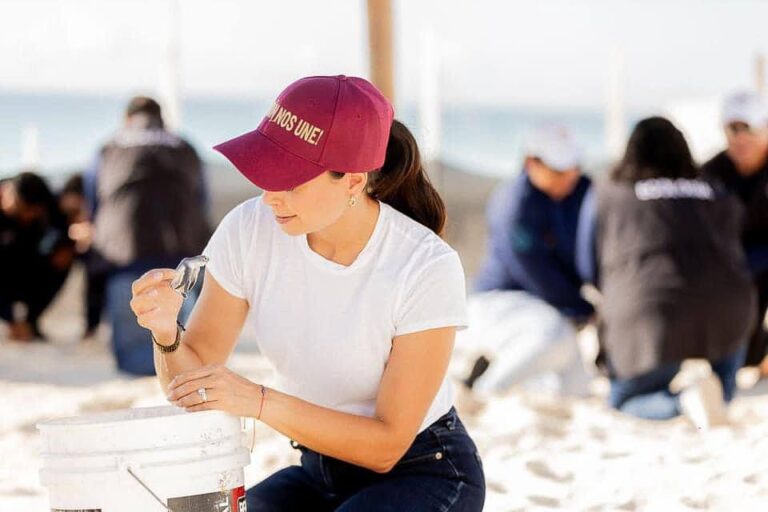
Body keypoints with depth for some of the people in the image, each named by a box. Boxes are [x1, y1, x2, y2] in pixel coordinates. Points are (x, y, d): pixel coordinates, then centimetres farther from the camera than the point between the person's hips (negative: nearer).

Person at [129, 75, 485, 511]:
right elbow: (192, 383, -5)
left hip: (427, 474, -4)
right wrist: (166, 332, -28)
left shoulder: (427, 267, -25)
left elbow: (387, 444, -22)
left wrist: (259, 401, -32)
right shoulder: (249, 230, -13)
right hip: (320, 474, 4)